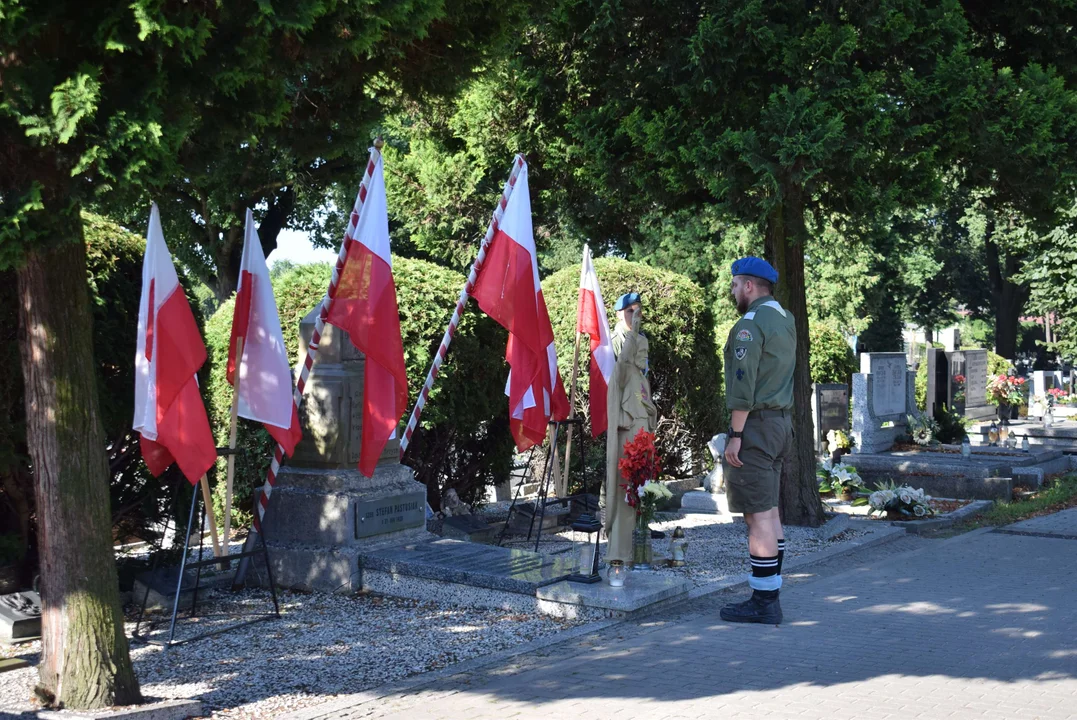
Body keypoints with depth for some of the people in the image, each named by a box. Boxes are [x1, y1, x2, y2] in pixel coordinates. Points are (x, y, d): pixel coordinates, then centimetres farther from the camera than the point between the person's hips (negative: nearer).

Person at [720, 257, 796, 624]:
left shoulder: (750, 324, -13)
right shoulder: (785, 319, 15)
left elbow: (743, 385, -19)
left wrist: (735, 436, -18)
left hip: (756, 424, -10)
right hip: (781, 421, 10)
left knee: (758, 515, -7)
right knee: (769, 512, 13)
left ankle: (763, 602, -5)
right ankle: (770, 595, 18)